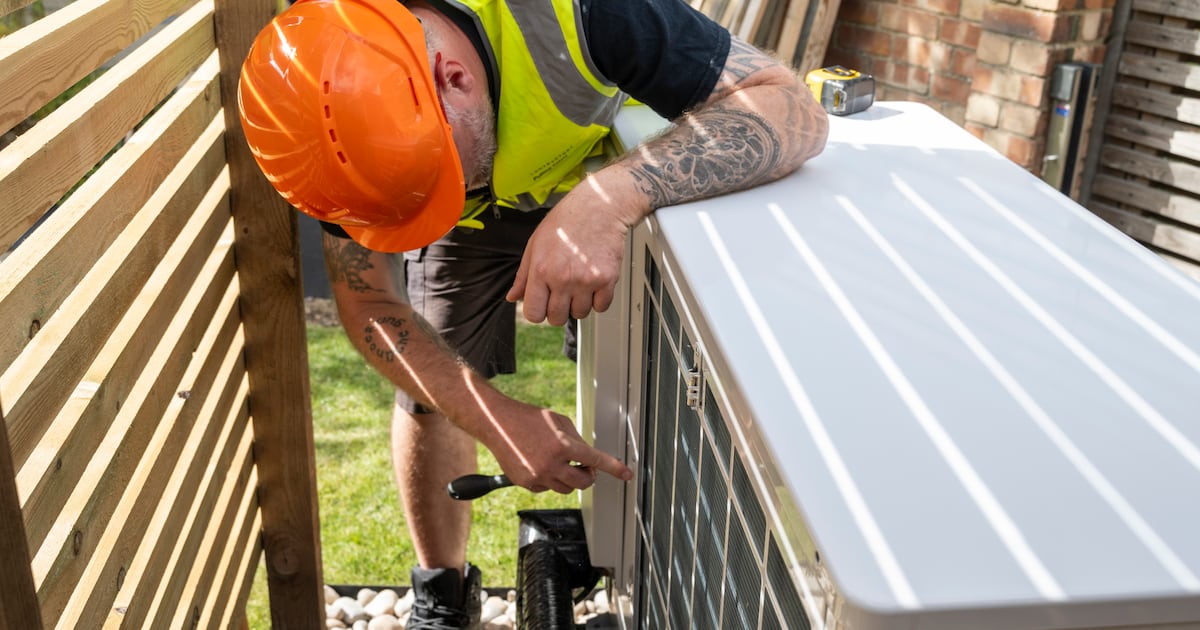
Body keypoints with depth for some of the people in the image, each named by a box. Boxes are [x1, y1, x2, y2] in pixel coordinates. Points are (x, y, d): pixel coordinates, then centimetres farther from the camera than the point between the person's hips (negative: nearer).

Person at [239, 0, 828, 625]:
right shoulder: (347, 123, -32)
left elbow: (793, 108, -43)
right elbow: (369, 304, -21)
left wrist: (609, 200, -59)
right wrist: (499, 421, -35)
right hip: (470, 222, 1)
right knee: (428, 392, -2)